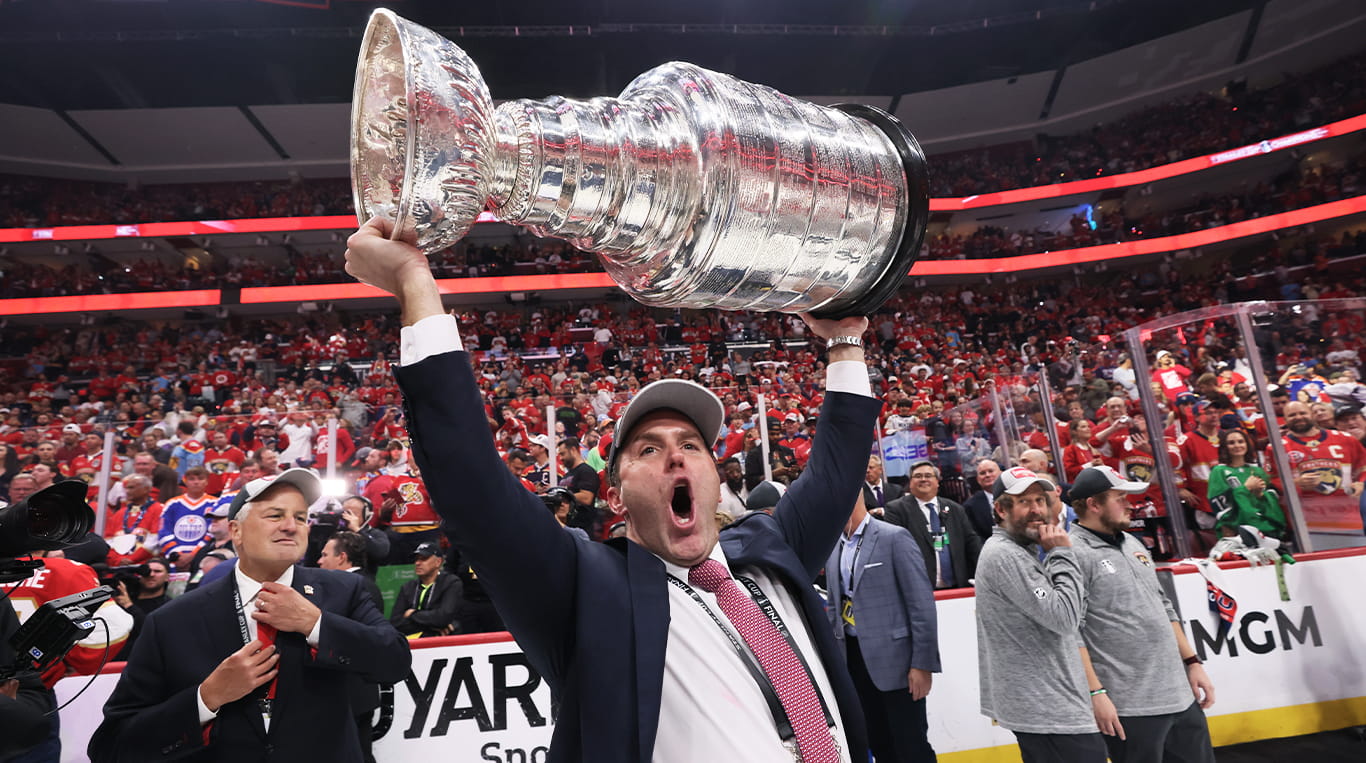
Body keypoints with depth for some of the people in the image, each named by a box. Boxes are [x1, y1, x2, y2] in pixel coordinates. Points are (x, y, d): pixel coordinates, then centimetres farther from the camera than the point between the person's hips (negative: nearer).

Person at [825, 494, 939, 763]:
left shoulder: (895, 537, -11)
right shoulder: (833, 547, 8)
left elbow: (921, 604, -13)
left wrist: (923, 663, -14)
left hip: (894, 660, -6)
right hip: (854, 662, 6)